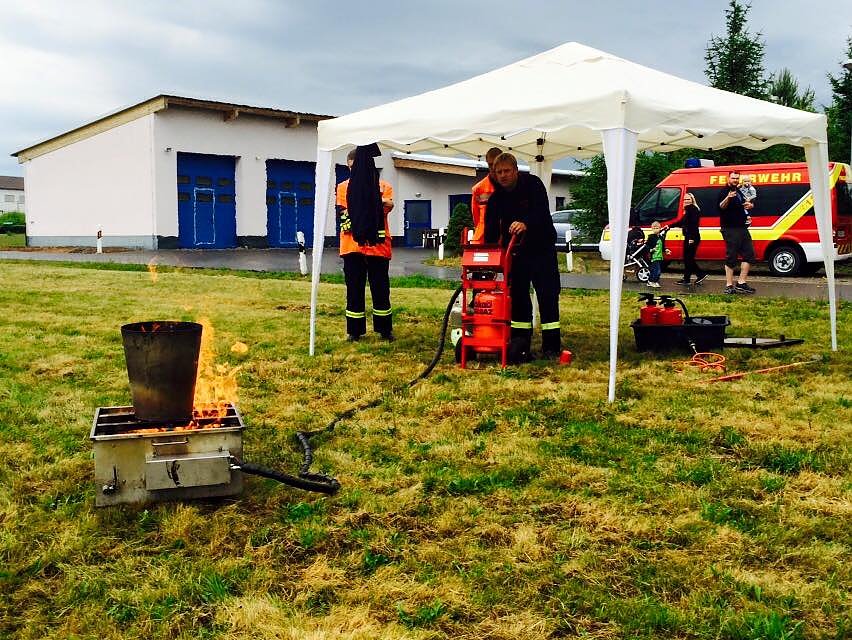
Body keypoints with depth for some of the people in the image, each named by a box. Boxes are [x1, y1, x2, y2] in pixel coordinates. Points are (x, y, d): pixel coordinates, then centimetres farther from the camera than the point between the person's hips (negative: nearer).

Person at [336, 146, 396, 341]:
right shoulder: (343, 187, 10)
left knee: (381, 289, 5)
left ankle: (385, 329, 16)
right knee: (354, 289, 4)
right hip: (352, 245, 1)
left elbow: (388, 206, -12)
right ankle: (354, 330, 13)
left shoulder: (383, 186, 8)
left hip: (378, 245, 0)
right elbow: (342, 214, -3)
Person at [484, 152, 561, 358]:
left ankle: (551, 345, -1)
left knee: (547, 295, -4)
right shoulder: (496, 197, -1)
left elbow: (542, 212, -28)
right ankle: (520, 343, 10)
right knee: (518, 294, 4)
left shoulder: (533, 184, -12)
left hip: (541, 247, -4)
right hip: (515, 250, 4)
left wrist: (526, 224, -47)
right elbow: (491, 229, -5)